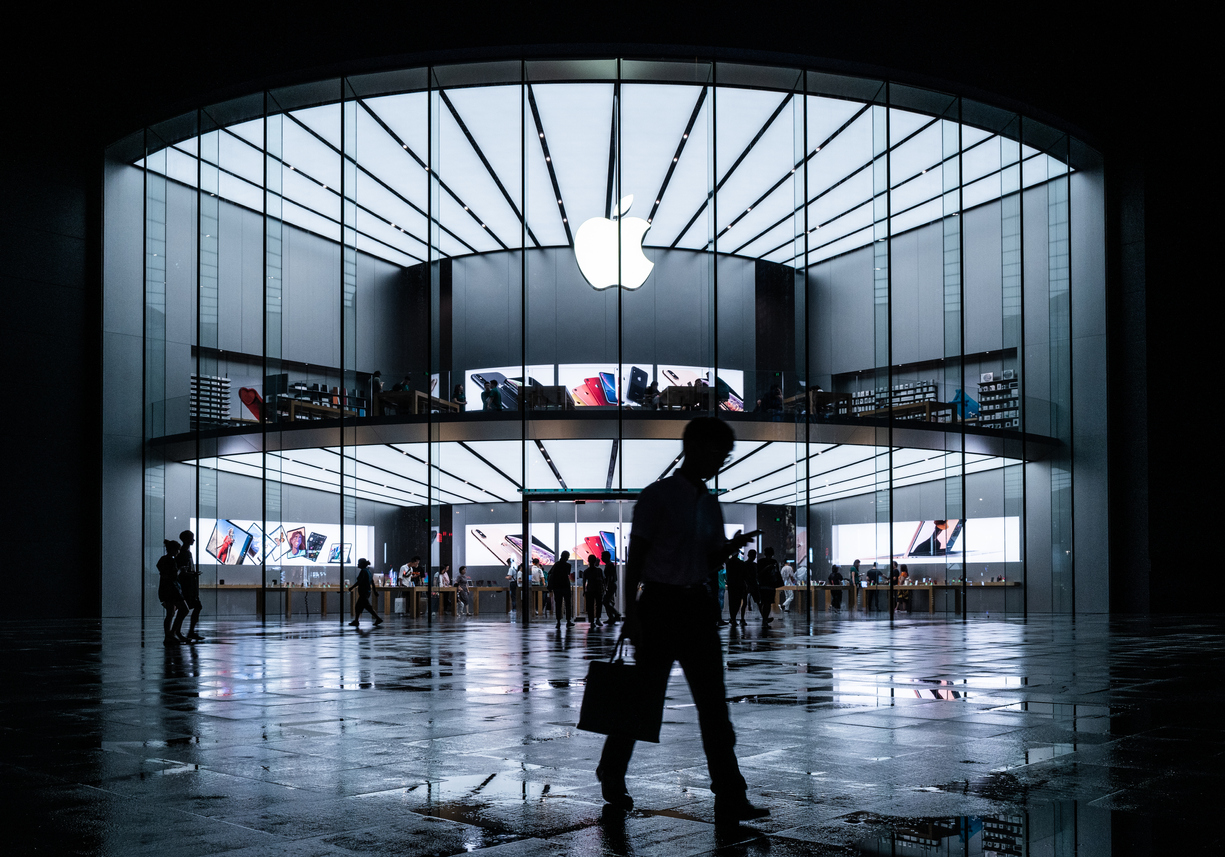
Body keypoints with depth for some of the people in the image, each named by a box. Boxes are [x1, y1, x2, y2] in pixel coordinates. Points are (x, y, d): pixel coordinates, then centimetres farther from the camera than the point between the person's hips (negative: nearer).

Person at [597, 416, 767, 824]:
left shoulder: (709, 503, 14)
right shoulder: (657, 496, -5)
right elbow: (635, 557, -6)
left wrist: (731, 547, -3)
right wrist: (630, 612, -12)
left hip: (698, 606, 6)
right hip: (660, 604, -6)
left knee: (713, 702, -1)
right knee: (647, 696, 3)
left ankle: (730, 801, -1)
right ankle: (612, 776, 26)